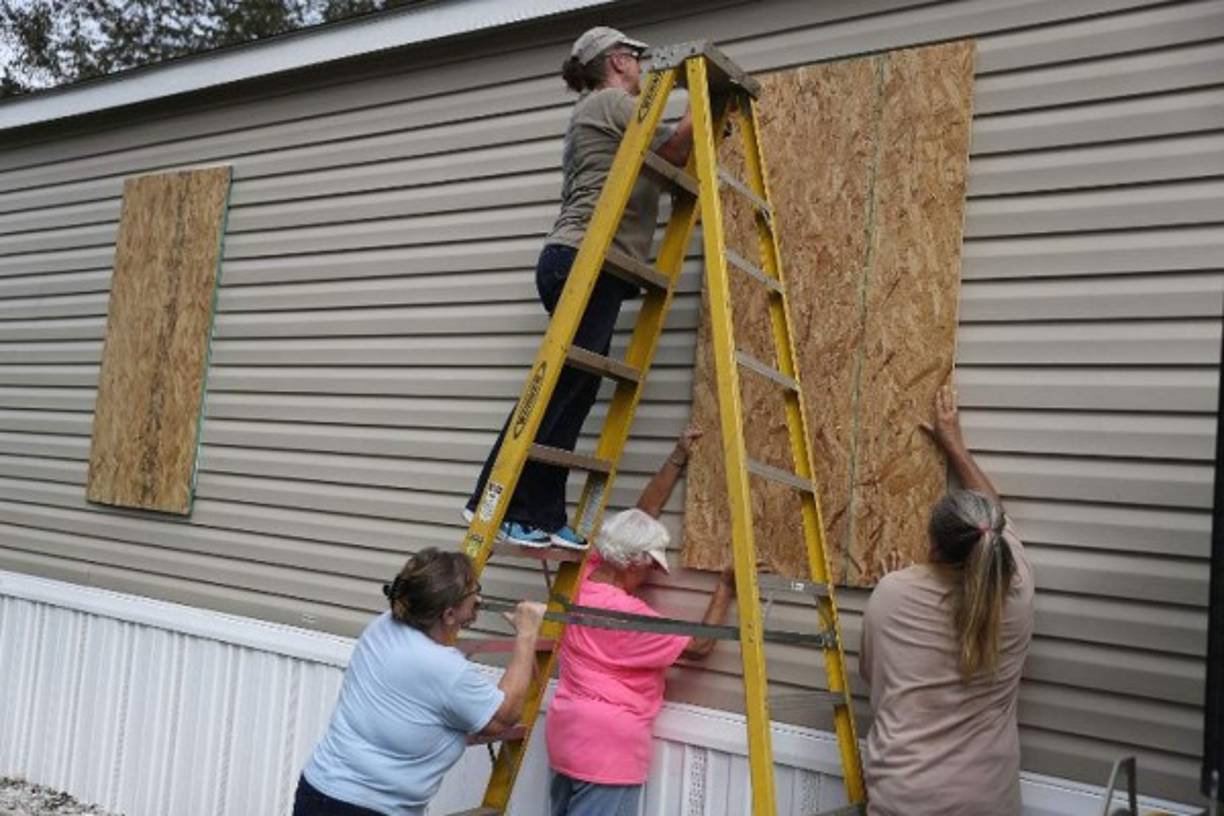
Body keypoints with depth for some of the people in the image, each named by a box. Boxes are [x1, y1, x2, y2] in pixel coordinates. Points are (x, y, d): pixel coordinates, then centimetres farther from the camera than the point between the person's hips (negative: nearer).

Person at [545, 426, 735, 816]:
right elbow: (699, 646, -11)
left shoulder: (587, 576, -1)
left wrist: (677, 459, 6)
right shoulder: (626, 615, -22)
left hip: (569, 731, 9)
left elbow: (639, 518, 6)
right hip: (607, 744, -9)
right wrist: (725, 587, -4)